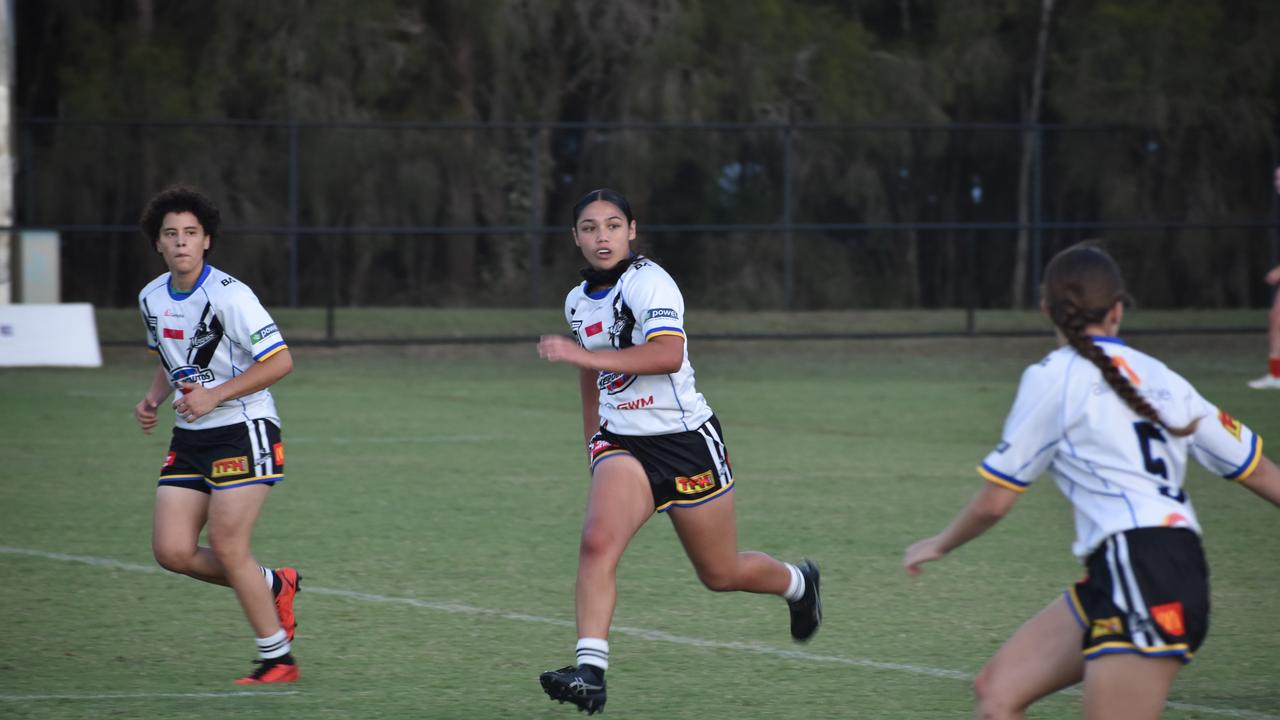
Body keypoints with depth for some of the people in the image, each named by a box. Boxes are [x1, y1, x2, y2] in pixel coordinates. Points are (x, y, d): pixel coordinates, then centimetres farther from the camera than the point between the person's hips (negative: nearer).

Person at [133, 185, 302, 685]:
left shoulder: (228, 295, -16)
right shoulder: (151, 298, 7)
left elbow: (279, 361, -17)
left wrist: (215, 396, -21)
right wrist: (153, 399, 6)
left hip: (242, 431, -7)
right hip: (190, 437, 7)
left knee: (226, 547, -12)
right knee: (172, 551, -3)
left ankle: (278, 659, 3)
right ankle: (273, 586, 20)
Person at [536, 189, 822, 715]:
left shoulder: (649, 282, -16)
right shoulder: (578, 301, 8)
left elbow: (668, 355, -33)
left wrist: (583, 355, -37)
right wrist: (592, 438, 25)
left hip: (686, 440, -5)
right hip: (622, 444, 5)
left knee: (721, 574, 10)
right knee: (597, 540, -25)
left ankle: (798, 583, 43)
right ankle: (590, 671, -31)